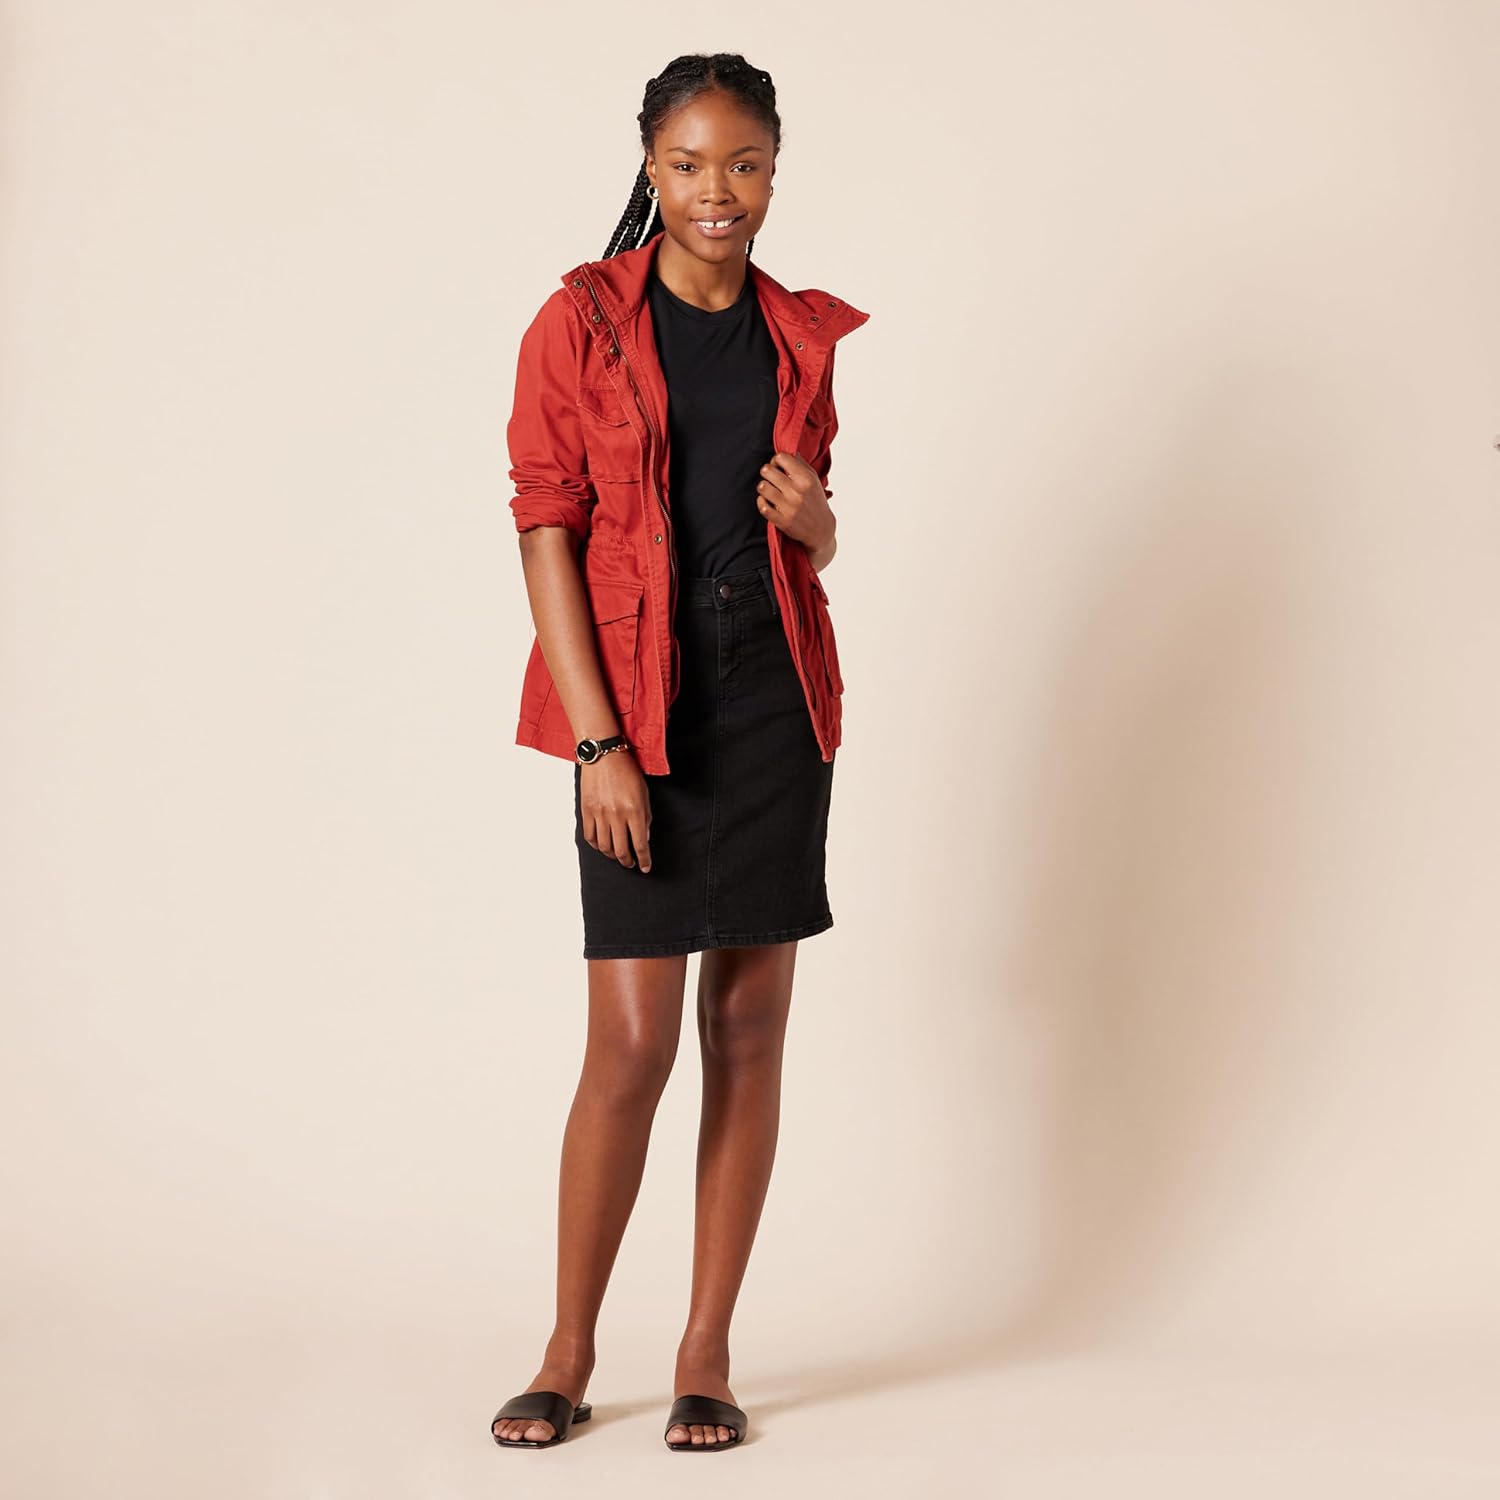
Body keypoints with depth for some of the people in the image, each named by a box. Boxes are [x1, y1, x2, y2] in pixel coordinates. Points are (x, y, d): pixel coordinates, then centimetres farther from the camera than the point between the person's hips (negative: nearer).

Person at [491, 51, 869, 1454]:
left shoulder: (802, 335, 10)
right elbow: (546, 532, -7)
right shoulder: (582, 320, -3)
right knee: (632, 1041, -6)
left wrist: (813, 519, -6)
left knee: (749, 1031, 5)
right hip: (645, 711, -4)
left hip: (778, 705, 4)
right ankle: (569, 1354, 11)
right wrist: (599, 742, -14)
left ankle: (706, 1354, 14)